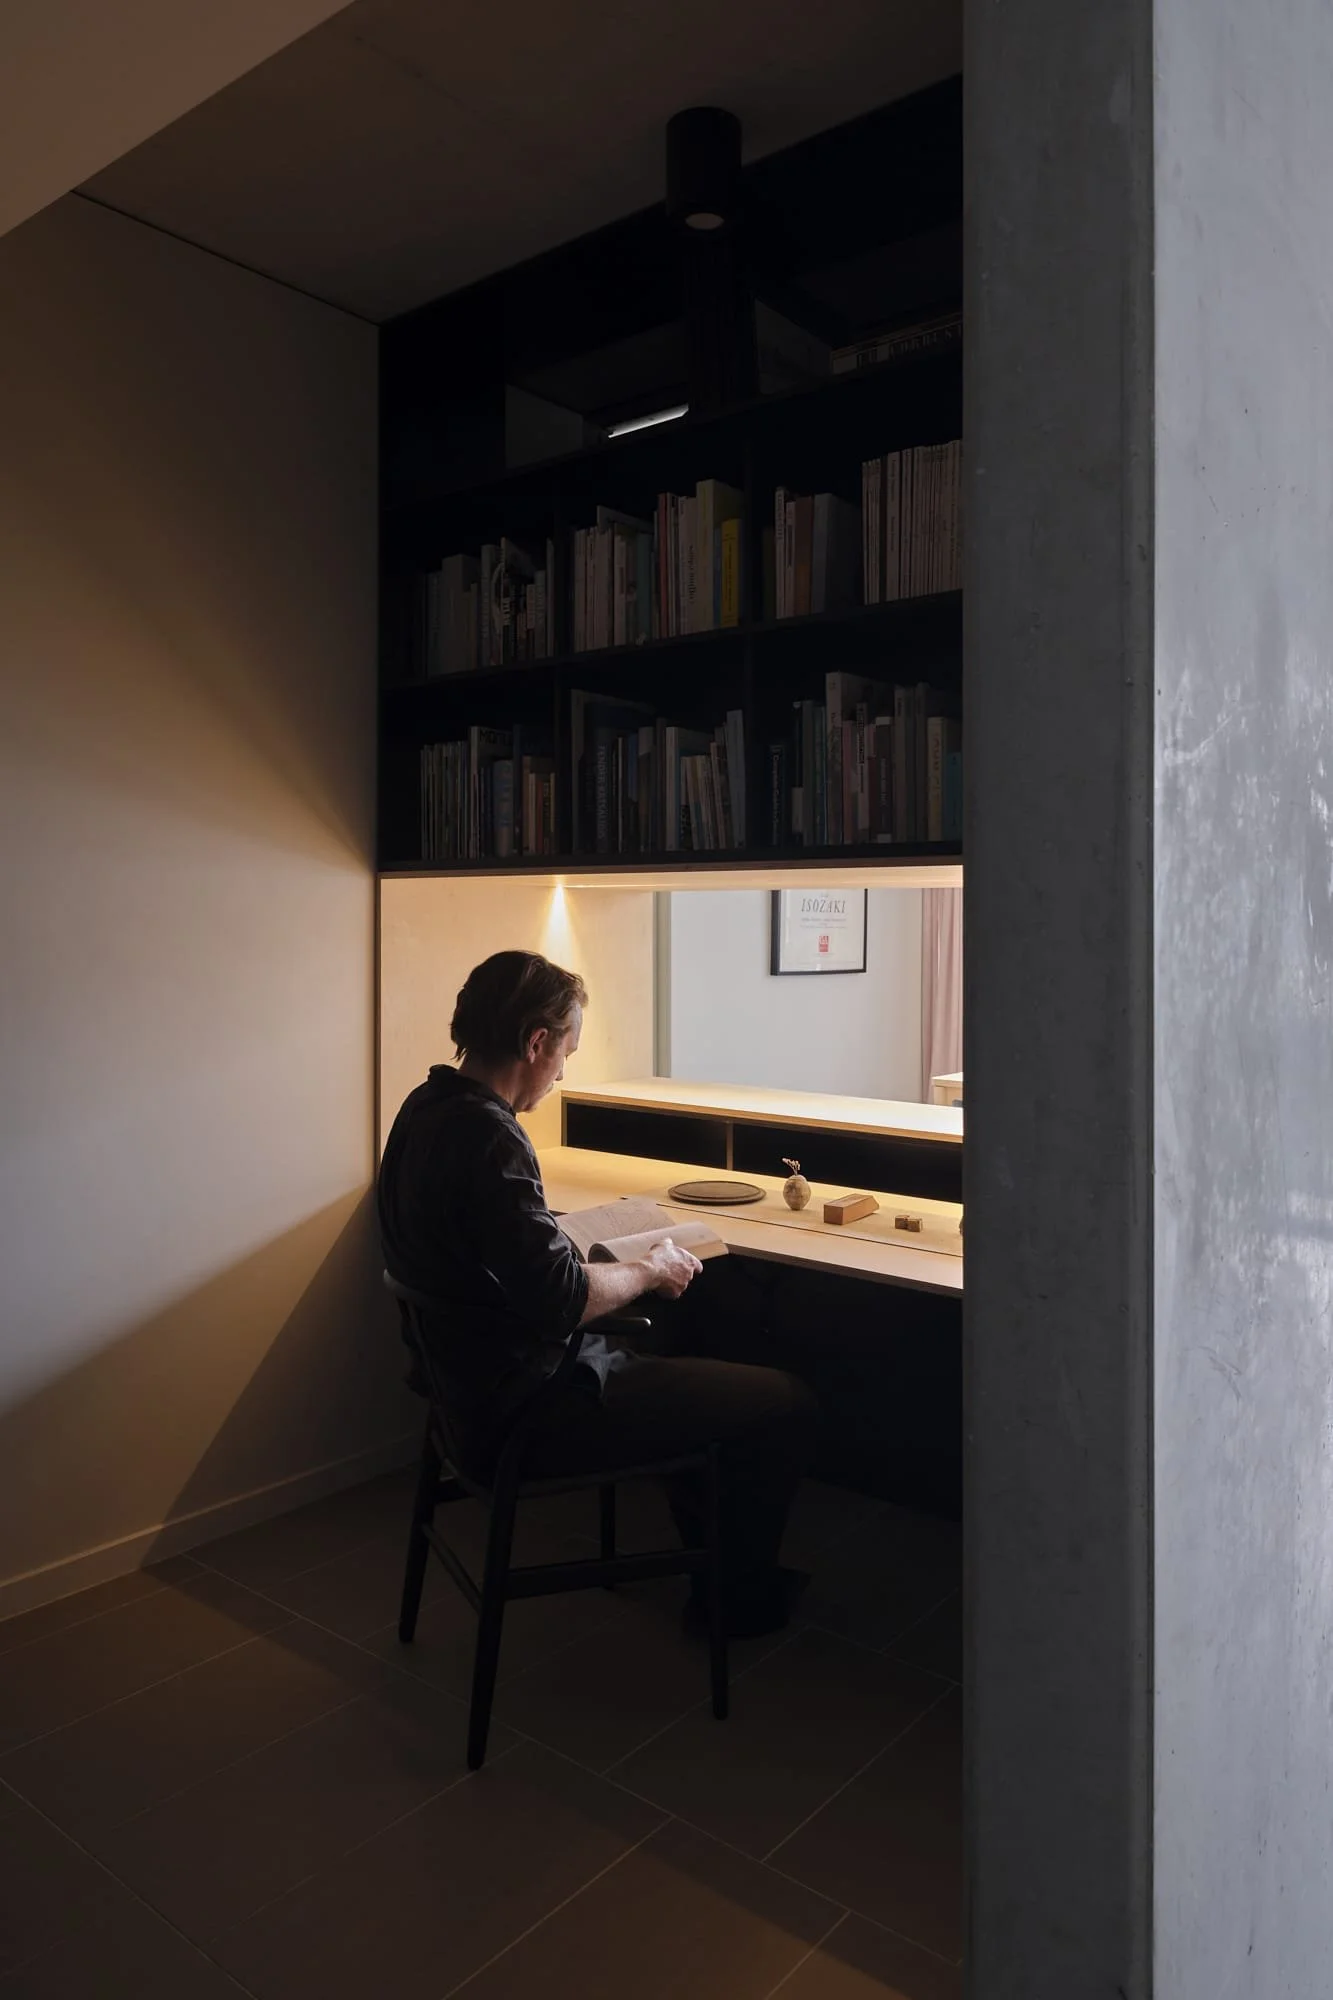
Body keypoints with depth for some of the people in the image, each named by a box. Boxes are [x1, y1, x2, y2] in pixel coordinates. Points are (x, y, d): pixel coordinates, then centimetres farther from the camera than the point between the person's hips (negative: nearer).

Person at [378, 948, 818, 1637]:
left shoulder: (427, 1108, 5)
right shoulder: (486, 1136, -26)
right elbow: (559, 1298, -29)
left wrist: (628, 1267, 9)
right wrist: (647, 1272, -10)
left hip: (471, 1375, 10)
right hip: (528, 1409, -10)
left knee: (668, 1347, 30)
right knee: (787, 1406, -4)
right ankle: (737, 1595, 19)